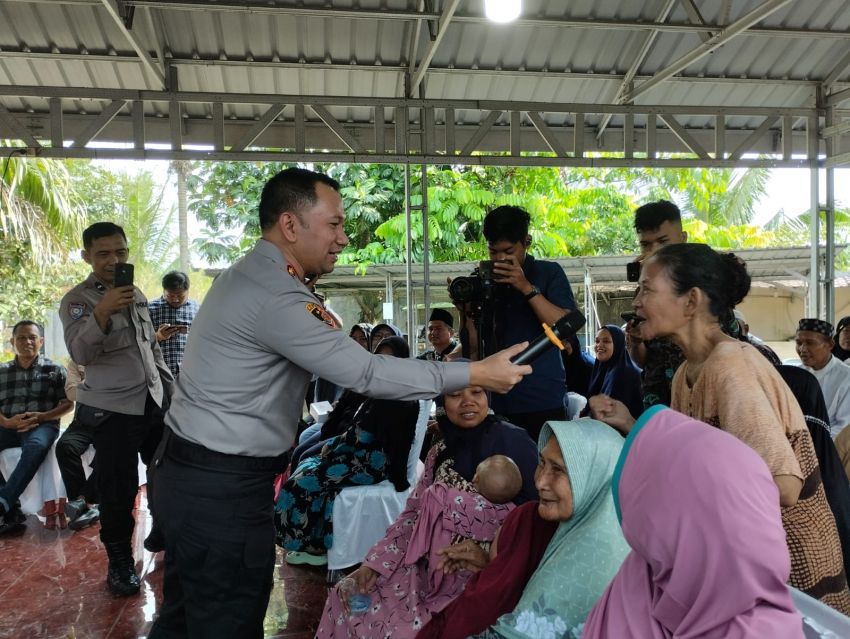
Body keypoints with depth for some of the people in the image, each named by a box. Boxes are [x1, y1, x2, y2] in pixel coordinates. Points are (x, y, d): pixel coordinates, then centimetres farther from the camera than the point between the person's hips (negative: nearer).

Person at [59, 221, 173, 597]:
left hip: (155, 401, 6)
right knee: (118, 490, 0)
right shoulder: (76, 300, -7)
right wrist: (103, 312, -39)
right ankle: (120, 562, 18)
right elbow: (79, 352, -24)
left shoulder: (137, 295, 12)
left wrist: (171, 387, 16)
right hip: (112, 410, -6)